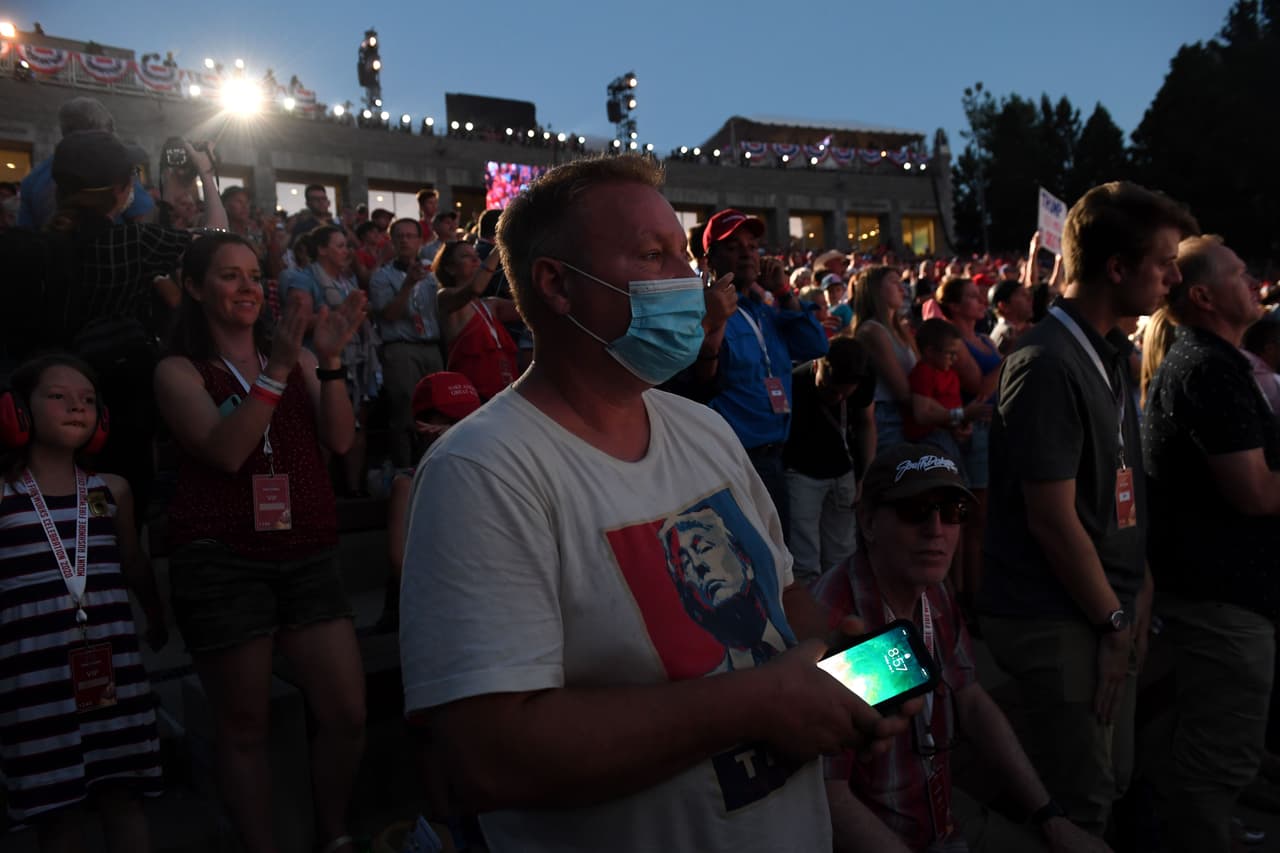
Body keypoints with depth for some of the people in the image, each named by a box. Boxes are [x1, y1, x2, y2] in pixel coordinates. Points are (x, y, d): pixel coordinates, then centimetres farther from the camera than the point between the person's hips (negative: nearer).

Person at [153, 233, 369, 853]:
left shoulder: (295, 356, 11)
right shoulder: (179, 371, 2)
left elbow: (339, 440, -1)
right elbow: (224, 452, -15)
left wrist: (329, 360, -14)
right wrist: (277, 369, -23)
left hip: (307, 555, 3)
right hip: (221, 561, -3)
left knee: (347, 715, 1)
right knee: (242, 726, 7)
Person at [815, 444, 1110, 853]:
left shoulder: (934, 594, -1)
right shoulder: (832, 625, -29)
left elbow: (973, 704, 10)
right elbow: (830, 799, -26)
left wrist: (1051, 818, 7)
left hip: (947, 815, 8)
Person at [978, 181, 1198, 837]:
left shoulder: (1111, 354, 10)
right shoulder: (1047, 365, -20)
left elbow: (1121, 493, 12)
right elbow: (1052, 519, -20)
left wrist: (1138, 594, 5)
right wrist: (1113, 619, -11)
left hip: (1106, 612, 9)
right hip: (1058, 620, -9)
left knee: (1110, 783, 21)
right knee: (1078, 806, 6)